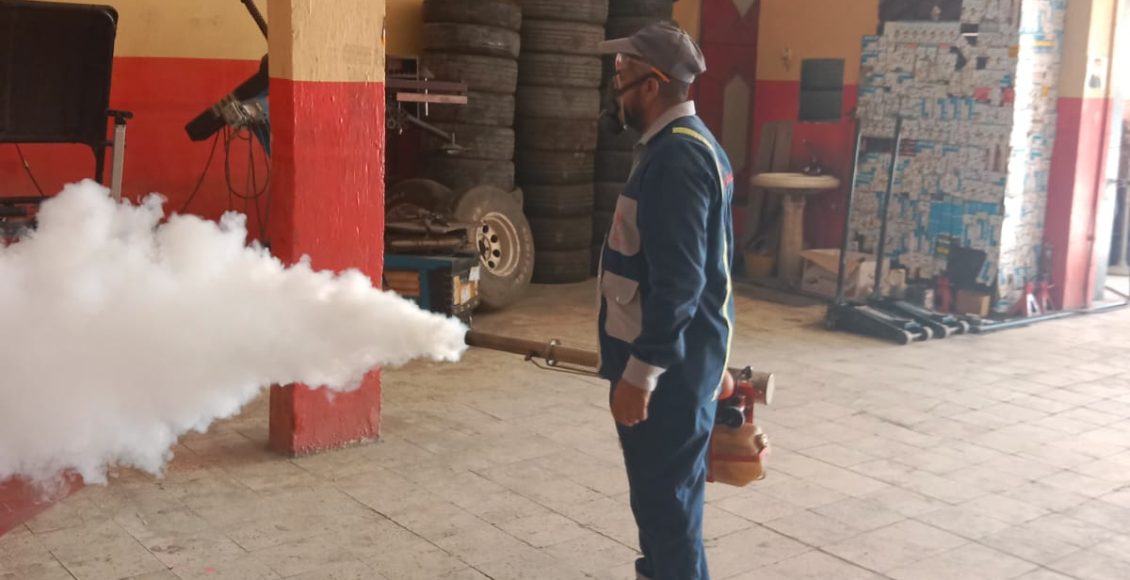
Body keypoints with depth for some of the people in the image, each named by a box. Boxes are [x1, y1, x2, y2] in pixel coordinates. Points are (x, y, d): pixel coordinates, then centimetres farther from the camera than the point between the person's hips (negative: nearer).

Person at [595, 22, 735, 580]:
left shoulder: (677, 157, -20)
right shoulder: (685, 145, 13)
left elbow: (678, 281, -26)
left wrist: (641, 371, -24)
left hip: (670, 365, -10)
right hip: (676, 352, 10)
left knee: (667, 497, 0)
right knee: (660, 492, 21)